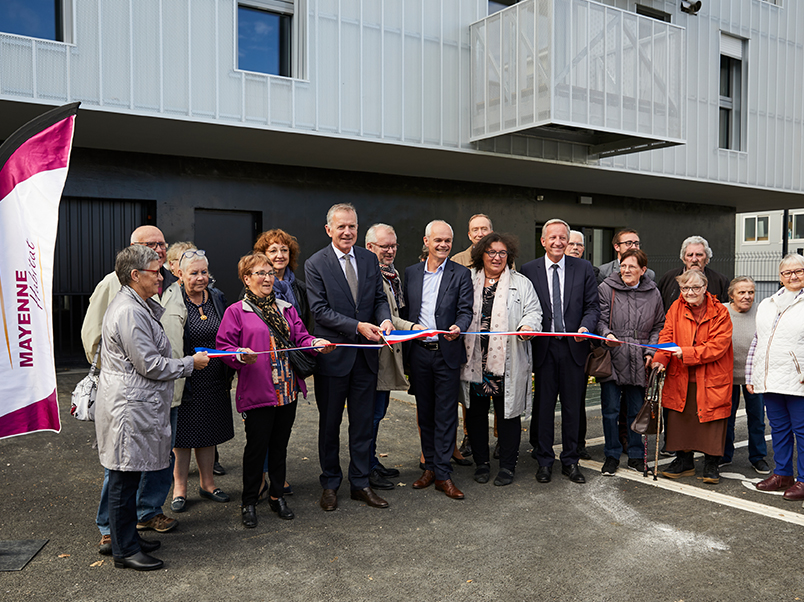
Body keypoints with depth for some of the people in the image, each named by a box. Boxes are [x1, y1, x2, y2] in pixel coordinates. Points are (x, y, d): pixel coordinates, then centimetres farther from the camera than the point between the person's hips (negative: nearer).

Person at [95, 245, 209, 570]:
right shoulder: (129, 312, -19)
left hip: (135, 405, 11)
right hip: (129, 406, -11)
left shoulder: (138, 305, 14)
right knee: (124, 479, 0)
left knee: (128, 476, 17)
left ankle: (128, 538, 28)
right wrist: (190, 363, -9)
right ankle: (124, 550, 10)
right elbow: (150, 365, -18)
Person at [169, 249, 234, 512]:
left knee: (208, 434, 15)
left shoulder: (218, 298, 6)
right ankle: (180, 487, 22)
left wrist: (228, 371, 9)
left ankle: (207, 483, 30)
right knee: (182, 435, 7)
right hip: (185, 381, -4)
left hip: (214, 382, 5)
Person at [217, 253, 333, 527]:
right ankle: (249, 502, 17)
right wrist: (241, 356, -24)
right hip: (257, 391, -5)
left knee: (280, 445, 14)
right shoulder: (236, 311, -1)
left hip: (287, 389, 5)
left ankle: (277, 495, 29)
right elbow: (224, 346, -4)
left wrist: (316, 343, -10)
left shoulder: (286, 309, 15)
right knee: (256, 446, 1)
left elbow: (300, 337, 10)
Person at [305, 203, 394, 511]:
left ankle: (360, 483, 25)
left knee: (363, 423, 11)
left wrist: (385, 319, -13)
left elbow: (379, 298, 9)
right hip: (333, 354, -4)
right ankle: (330, 484, 26)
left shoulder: (370, 259, 6)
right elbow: (320, 310, -13)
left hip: (365, 354, 4)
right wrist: (358, 326, -21)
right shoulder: (315, 264, -8)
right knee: (330, 423, 11)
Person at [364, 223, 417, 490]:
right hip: (375, 353, -10)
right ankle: (368, 469, 11)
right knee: (372, 413, -1)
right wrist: (412, 327, -30)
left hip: (389, 351, 10)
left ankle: (373, 462, 29)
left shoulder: (393, 274, 16)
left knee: (378, 411, 18)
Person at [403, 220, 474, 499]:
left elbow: (465, 311, -6)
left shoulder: (461, 274, -1)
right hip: (418, 353, 3)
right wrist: (409, 332, 7)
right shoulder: (411, 272, 9)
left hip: (447, 353, -3)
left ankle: (443, 474, 7)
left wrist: (458, 327, -26)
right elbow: (406, 310, 14)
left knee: (446, 415, 0)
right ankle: (430, 467, 24)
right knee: (425, 413, 12)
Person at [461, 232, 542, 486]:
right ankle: (481, 462, 23)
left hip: (507, 362, -2)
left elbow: (533, 311, 3)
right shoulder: (467, 281, 11)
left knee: (507, 411, 3)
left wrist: (527, 326, -18)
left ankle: (507, 466, 15)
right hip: (474, 360, 2)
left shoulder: (521, 284, 8)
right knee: (476, 412, 9)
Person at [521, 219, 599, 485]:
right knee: (542, 406, 6)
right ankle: (544, 460, 19)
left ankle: (570, 461, 21)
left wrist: (586, 326, -14)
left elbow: (592, 306, 5)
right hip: (542, 346, -1)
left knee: (573, 407, 8)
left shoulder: (583, 268, 5)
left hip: (573, 346, 1)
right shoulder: (528, 270, 2)